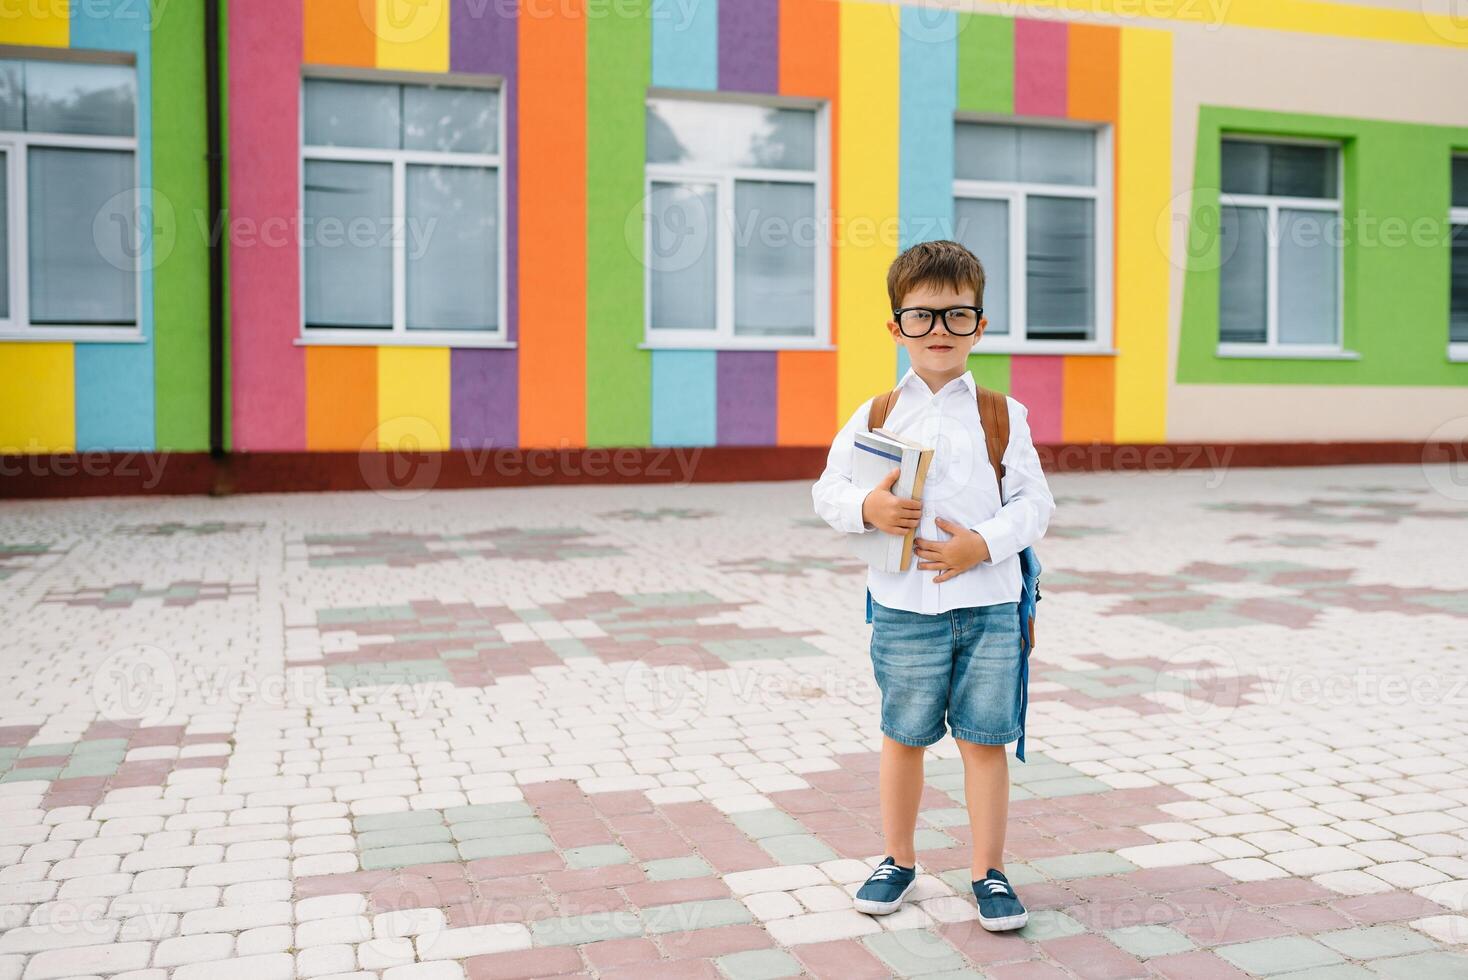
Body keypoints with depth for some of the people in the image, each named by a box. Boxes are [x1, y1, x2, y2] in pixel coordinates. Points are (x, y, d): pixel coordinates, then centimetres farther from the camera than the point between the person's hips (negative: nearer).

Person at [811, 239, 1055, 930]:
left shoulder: (1003, 415, 2)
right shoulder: (874, 416, 2)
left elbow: (1034, 502, 0)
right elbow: (827, 491, 5)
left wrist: (983, 543, -15)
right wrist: (867, 508, -16)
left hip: (989, 601, 0)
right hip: (904, 607, 0)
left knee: (986, 738, 5)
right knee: (904, 736, 12)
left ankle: (989, 873, 21)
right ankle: (897, 860, 30)